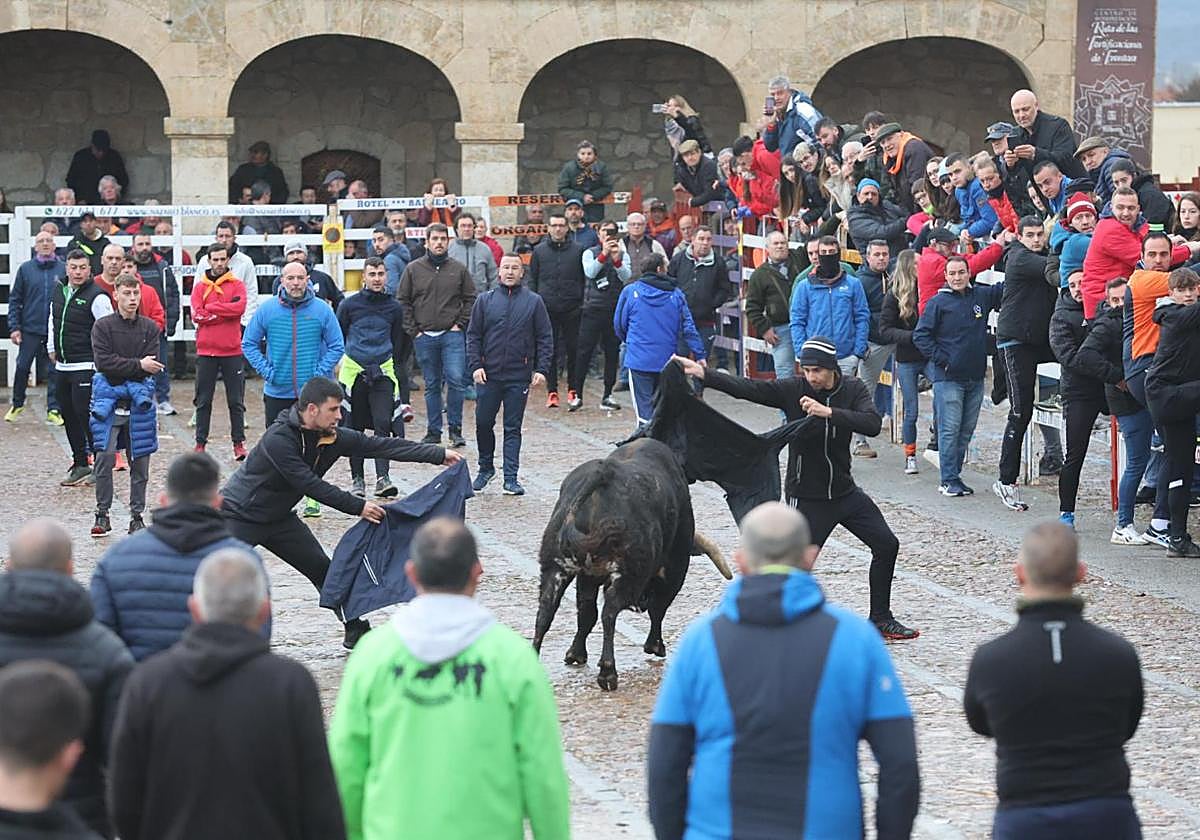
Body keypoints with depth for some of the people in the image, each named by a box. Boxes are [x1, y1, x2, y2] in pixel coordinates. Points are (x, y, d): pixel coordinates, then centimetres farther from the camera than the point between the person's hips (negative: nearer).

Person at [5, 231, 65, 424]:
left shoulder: (64, 269, 2)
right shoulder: (26, 269, 4)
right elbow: (15, 299, 6)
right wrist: (14, 327, -2)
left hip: (56, 330, -1)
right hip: (30, 329, 1)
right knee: (22, 367, 4)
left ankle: (54, 409, 8)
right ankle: (17, 404, 22)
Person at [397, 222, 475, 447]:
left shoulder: (458, 269, 5)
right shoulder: (414, 269, 4)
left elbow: (470, 299, 10)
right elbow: (403, 302, 6)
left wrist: (460, 324, 0)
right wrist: (412, 330, -1)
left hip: (452, 335, -1)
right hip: (424, 336, 1)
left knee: (455, 380, -11)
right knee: (432, 385, 6)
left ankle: (455, 429, 0)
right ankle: (433, 431, 14)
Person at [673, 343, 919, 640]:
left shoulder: (853, 389, -6)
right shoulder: (793, 389, -13)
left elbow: (873, 424, -22)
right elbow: (746, 388, -23)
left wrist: (828, 412, -34)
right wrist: (703, 374, -36)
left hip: (845, 491, 4)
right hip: (806, 497, -4)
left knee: (886, 545, 10)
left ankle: (880, 620, 26)